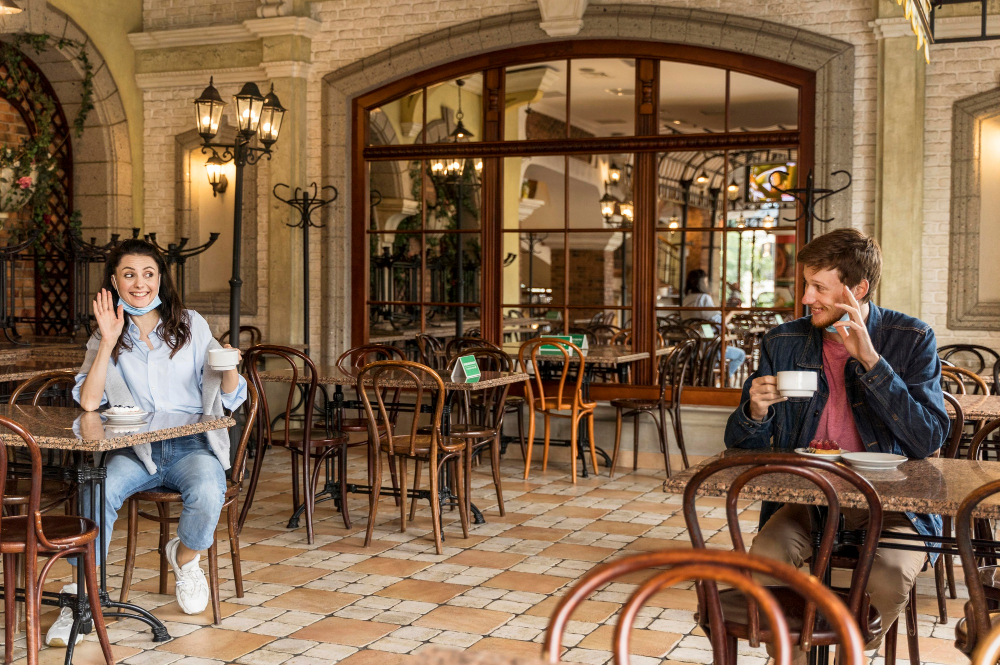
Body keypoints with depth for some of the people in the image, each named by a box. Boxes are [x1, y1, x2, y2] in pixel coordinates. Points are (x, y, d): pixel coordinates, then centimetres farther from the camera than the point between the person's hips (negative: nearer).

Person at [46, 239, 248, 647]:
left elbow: (228, 399, 8)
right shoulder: (106, 337, 9)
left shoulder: (190, 324, 8)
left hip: (193, 445, 0)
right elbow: (88, 403, -7)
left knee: (207, 493, -32)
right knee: (98, 488, -31)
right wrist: (108, 343, -13)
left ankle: (186, 557, 2)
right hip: (135, 451, 1)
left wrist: (230, 368, -14)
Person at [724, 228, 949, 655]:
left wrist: (870, 360, -18)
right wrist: (756, 411, -14)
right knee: (763, 559, -27)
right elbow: (741, 446, 10)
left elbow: (929, 439, -13)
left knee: (888, 576, -31)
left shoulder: (911, 340, -1)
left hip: (890, 504, -2)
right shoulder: (783, 343, 6)